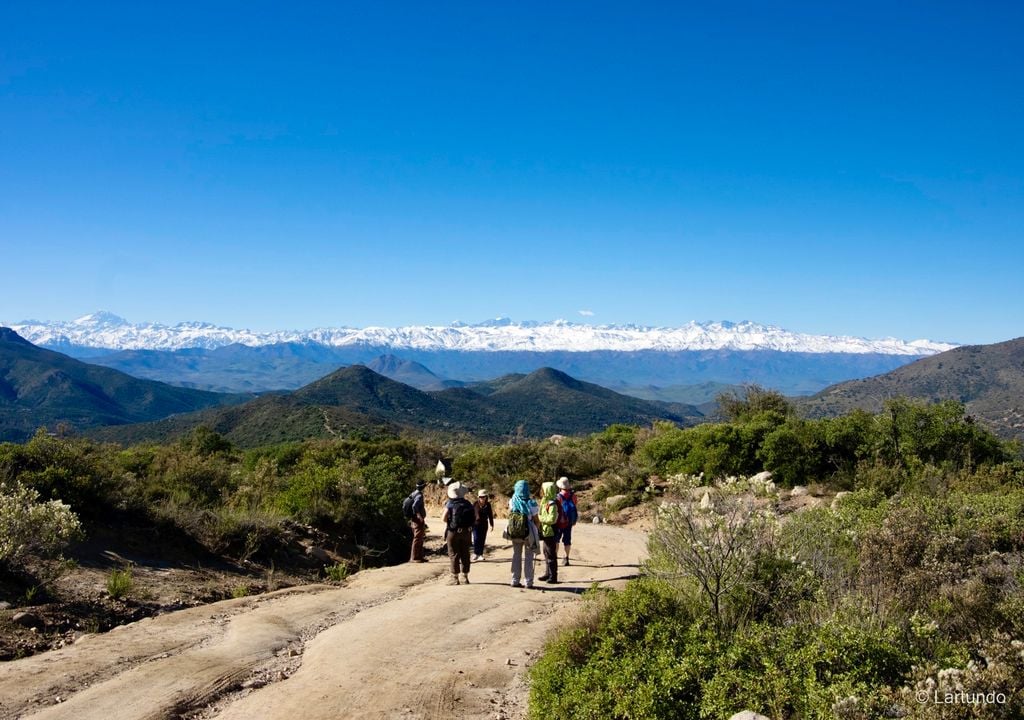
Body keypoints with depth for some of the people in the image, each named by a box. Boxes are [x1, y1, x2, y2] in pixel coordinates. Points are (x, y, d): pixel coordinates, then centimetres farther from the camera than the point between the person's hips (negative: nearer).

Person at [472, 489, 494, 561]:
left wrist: (491, 525, 10)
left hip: (484, 524, 3)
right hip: (476, 523, -3)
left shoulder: (488, 505, 3)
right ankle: (475, 554, -5)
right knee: (476, 538, -11)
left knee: (482, 539, 6)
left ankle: (480, 555, 12)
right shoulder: (475, 504, -5)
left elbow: (490, 515, 9)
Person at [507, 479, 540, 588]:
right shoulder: (531, 503, -15)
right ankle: (528, 582, 11)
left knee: (516, 556, 14)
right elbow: (536, 520, -9)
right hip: (528, 534, -2)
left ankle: (515, 580, 17)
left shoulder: (512, 502, -9)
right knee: (528, 558, 8)